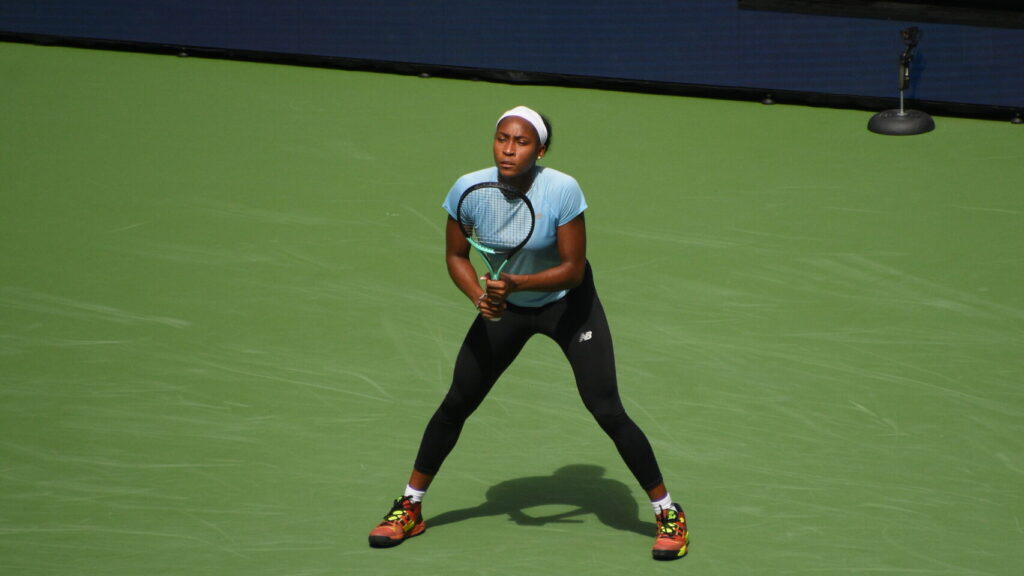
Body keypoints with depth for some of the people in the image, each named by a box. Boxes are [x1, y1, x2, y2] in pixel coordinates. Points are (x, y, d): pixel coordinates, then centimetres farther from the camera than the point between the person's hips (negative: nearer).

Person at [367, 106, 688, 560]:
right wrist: (480, 297, -23)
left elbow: (573, 268, -23)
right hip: (505, 305, 3)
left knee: (607, 411, -11)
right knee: (455, 404, 4)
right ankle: (409, 509, 21)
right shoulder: (469, 189, -19)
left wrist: (518, 283, -36)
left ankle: (668, 513, 5)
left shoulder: (562, 190, -28)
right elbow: (456, 256, -5)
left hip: (568, 304, -3)